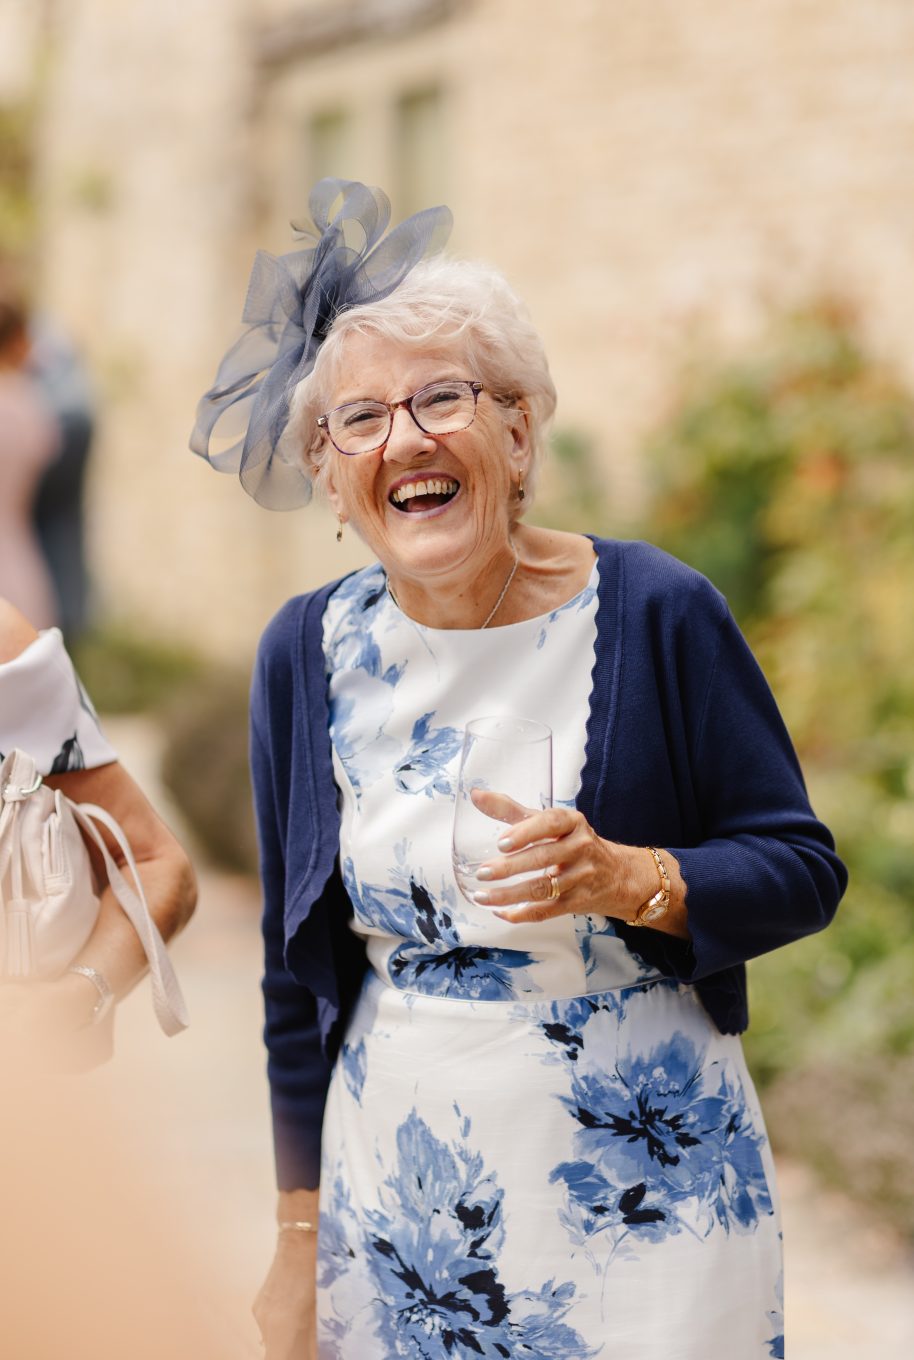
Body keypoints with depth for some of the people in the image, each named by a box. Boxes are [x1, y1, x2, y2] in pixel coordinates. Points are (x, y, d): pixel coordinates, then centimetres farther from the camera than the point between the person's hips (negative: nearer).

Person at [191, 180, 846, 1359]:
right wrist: (298, 1240, 7)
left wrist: (629, 880, -25)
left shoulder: (655, 613, -11)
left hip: (647, 1177, -2)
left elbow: (803, 869, -6)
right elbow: (298, 971, 6)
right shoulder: (307, 653, -2)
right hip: (400, 1184, 2)